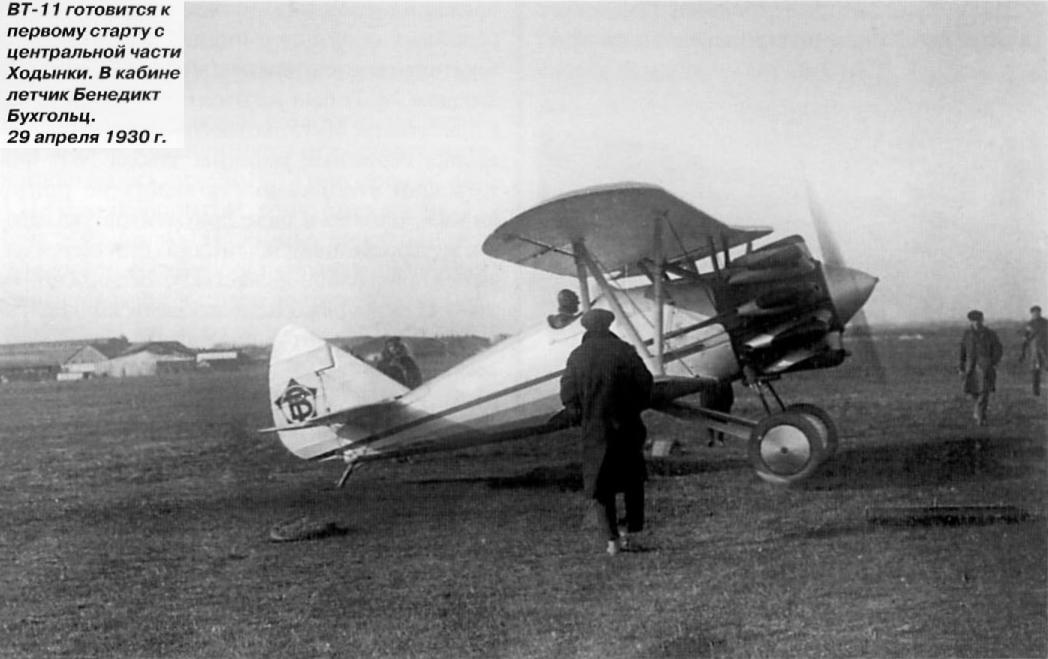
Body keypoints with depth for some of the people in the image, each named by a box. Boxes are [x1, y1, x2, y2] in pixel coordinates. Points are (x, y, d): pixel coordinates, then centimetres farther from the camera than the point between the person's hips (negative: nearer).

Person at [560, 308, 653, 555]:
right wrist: (634, 409, 11)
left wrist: (581, 419, 11)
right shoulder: (624, 351, -5)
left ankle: (611, 538, -1)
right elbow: (645, 384, -4)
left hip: (594, 429, 0)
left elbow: (568, 394, -3)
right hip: (626, 426, 0)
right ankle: (633, 529, 18)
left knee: (601, 485, 6)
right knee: (633, 479, 17)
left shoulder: (577, 357, -4)